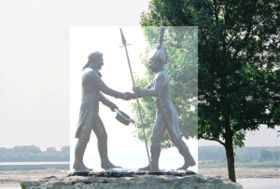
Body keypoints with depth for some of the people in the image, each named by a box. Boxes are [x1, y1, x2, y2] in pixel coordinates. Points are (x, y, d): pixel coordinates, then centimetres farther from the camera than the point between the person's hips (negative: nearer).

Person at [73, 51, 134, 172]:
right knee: (84, 138, -5)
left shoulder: (89, 73, 20)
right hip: (87, 111, -11)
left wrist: (109, 103, 18)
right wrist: (123, 96, -7)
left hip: (93, 112, 11)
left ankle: (105, 162, 11)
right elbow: (105, 90, -14)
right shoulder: (91, 73, -13)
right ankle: (78, 164, 1)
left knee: (102, 135, 8)